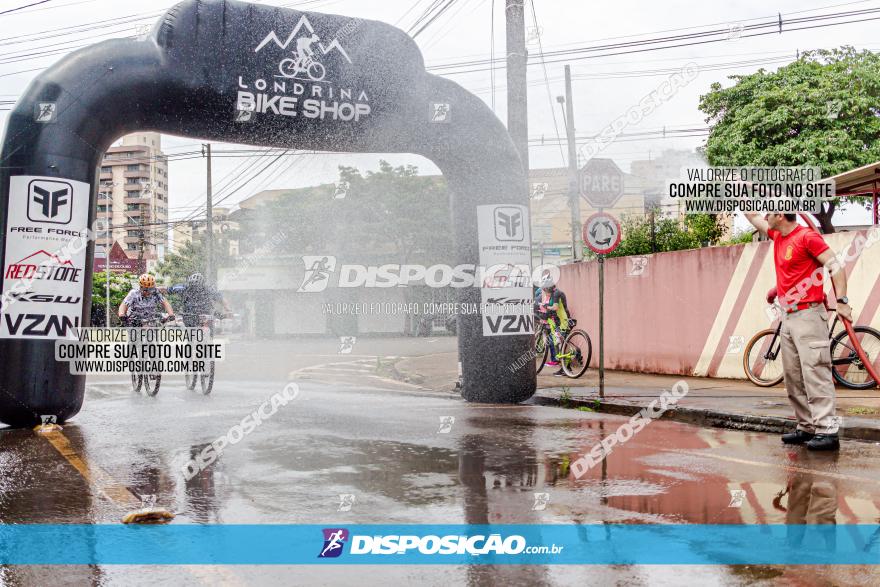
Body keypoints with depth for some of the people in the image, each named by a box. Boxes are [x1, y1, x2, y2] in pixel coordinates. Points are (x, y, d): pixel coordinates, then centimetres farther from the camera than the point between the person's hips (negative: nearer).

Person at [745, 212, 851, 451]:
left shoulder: (807, 236, -9)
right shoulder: (777, 236, 13)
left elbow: (834, 265, -13)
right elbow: (753, 217, 27)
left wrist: (842, 301, -18)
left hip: (808, 315, -8)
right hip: (788, 317, 8)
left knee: (815, 372, -11)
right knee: (793, 377, 7)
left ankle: (827, 430, -11)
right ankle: (806, 427, 12)